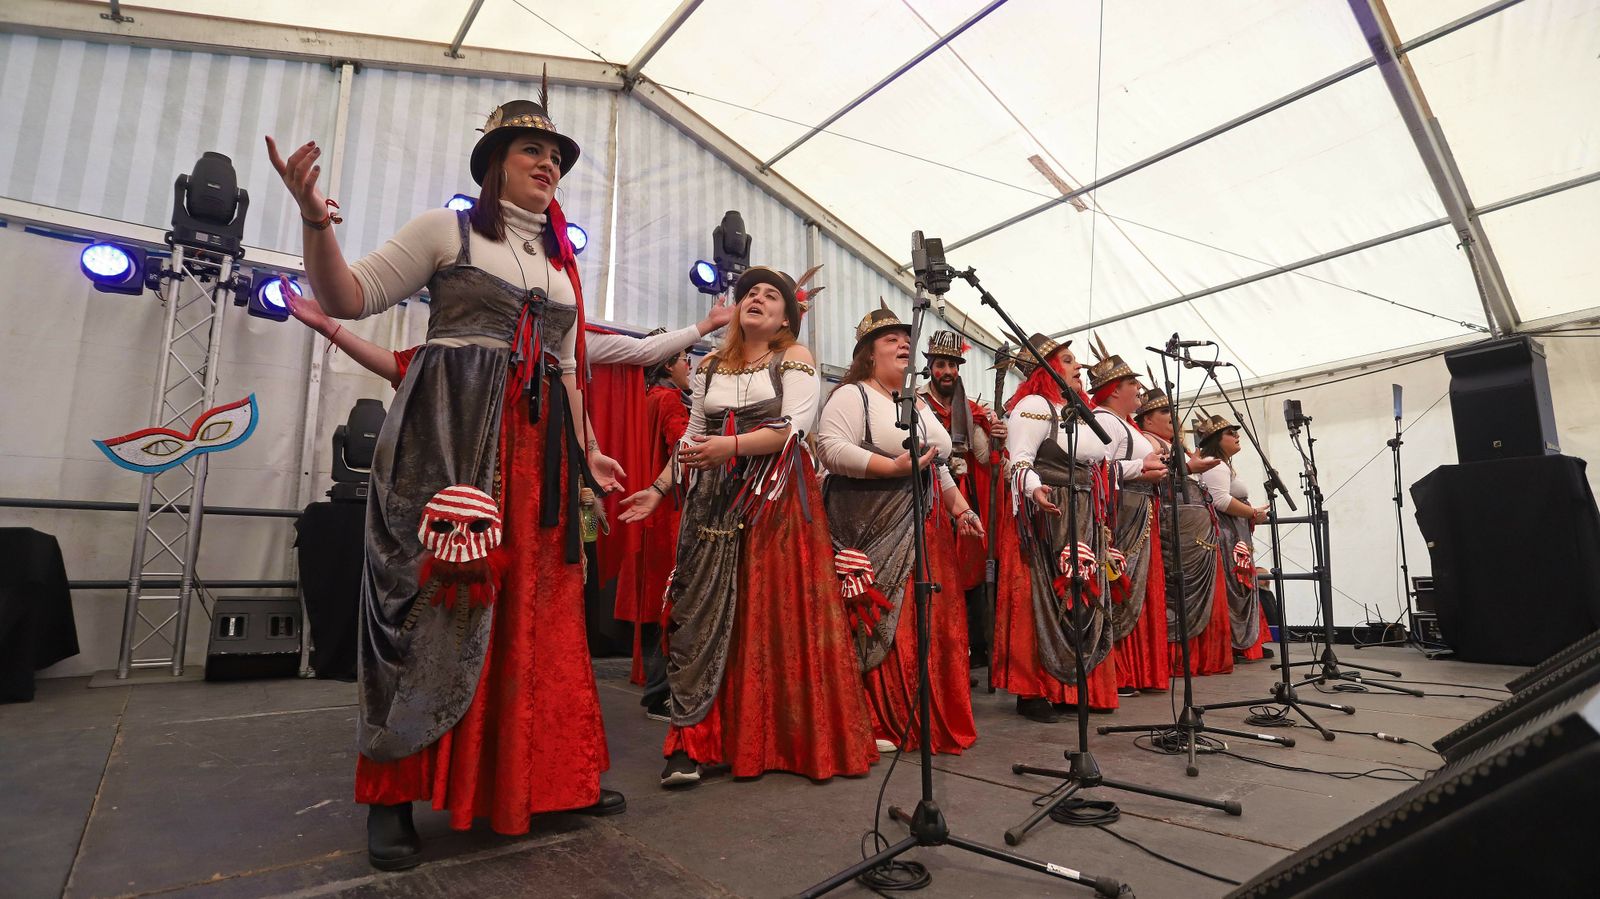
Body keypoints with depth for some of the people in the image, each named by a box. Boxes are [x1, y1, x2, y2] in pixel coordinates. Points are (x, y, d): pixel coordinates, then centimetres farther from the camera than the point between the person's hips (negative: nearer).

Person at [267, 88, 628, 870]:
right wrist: (316, 221, -19)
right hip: (450, 432, -5)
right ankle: (392, 793, 10)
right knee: (434, 599, -5)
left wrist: (589, 452, 18)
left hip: (538, 450, 5)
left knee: (536, 609, 6)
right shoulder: (447, 229, 5)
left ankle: (548, 775, 17)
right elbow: (347, 298, -1)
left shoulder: (563, 265, 21)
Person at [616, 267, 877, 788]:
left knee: (779, 614, -4)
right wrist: (658, 490, 11)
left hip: (776, 500, -3)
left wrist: (732, 445, -22)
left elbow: (793, 426, -10)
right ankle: (691, 741, 2)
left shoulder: (796, 359, 4)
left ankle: (789, 738, 9)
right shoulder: (711, 368, 17)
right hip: (715, 502, 4)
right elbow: (693, 438, 19)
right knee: (703, 612, -3)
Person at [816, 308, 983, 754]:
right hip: (874, 530, -7)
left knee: (928, 622, 6)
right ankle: (873, 722, 6)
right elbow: (830, 446, -19)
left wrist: (960, 507, 16)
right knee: (881, 624, -7)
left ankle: (926, 719, 19)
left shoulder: (919, 404, 22)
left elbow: (938, 464, 28)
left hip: (925, 529, 8)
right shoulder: (852, 396, -4)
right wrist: (893, 467, -22)